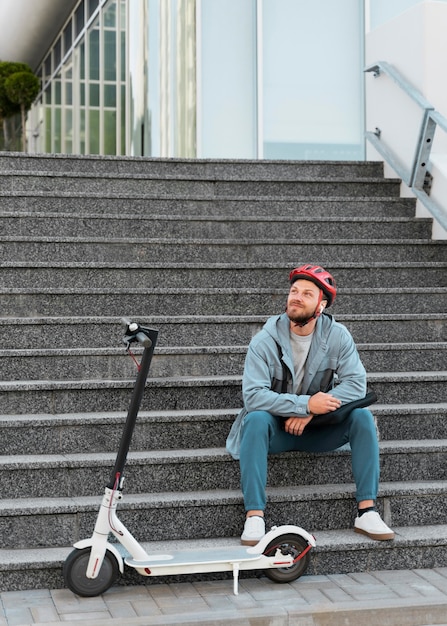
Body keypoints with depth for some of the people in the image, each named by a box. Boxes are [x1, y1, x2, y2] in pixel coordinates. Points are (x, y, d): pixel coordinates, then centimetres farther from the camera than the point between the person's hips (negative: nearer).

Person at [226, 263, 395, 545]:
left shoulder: (338, 336, -7)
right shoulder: (266, 340, -14)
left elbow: (356, 383, -15)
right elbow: (253, 395, -23)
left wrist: (310, 412, -26)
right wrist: (306, 404, -31)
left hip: (318, 429, 2)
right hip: (276, 429, -2)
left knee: (362, 416, -21)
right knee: (256, 419, -33)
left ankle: (367, 510, -17)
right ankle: (254, 516, -33)